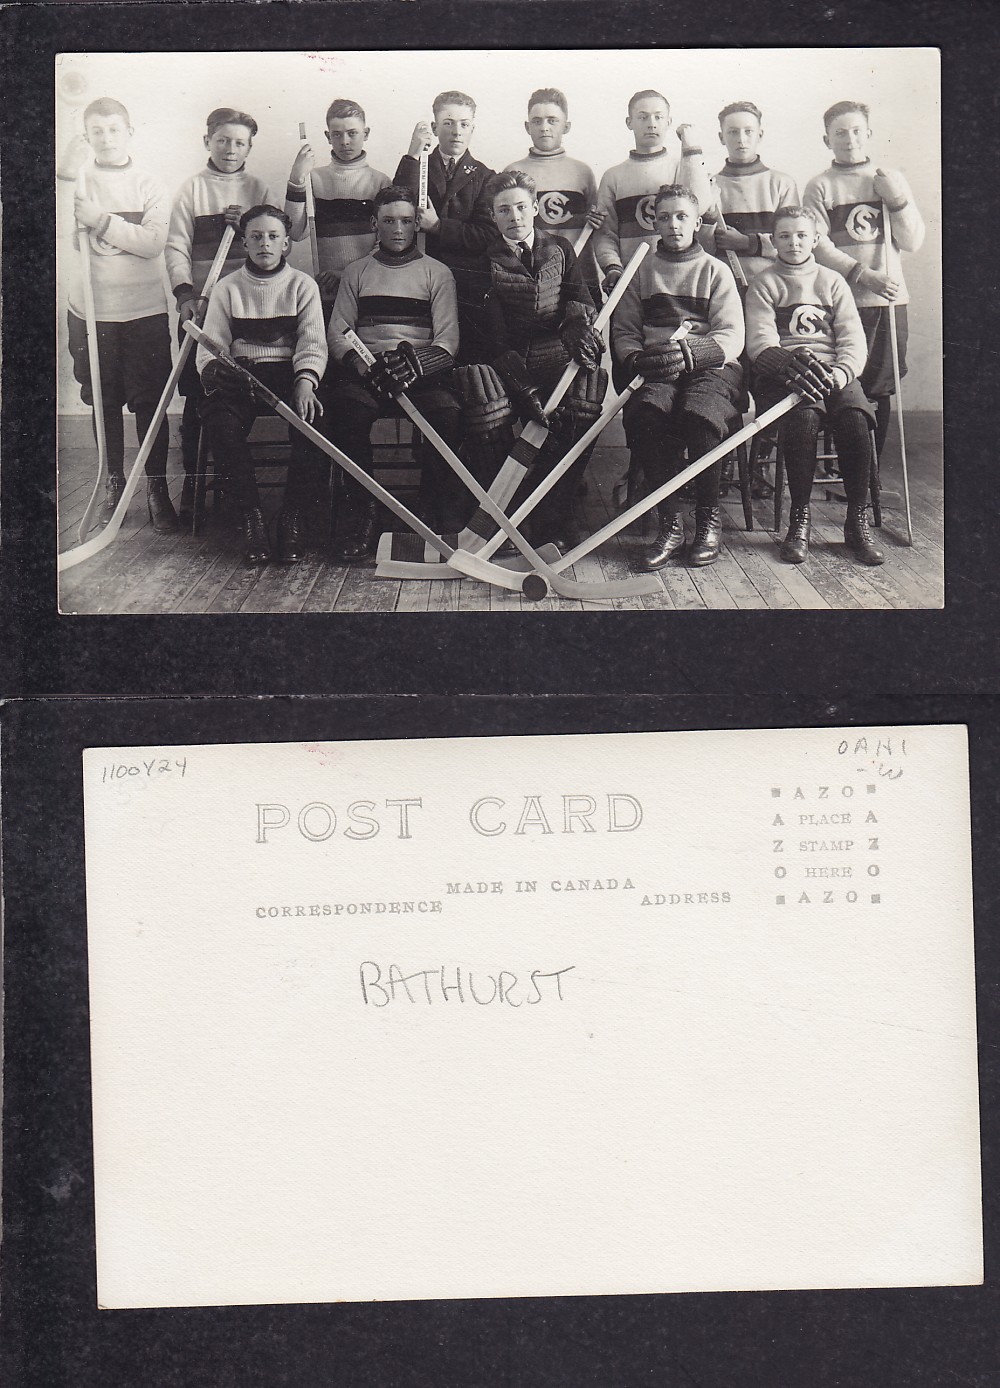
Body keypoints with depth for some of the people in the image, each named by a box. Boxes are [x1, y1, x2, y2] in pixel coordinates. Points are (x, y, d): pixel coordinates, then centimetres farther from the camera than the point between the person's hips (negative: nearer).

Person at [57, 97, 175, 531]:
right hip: (91, 312, 1)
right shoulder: (77, 182, 6)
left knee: (150, 402, -1)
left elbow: (153, 242, -10)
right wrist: (65, 177, -22)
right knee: (103, 402, 8)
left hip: (145, 312, -1)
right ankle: (113, 485, 20)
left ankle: (156, 487, 7)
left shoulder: (149, 186, 4)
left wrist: (101, 220, -17)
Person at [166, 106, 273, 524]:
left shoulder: (257, 188, 11)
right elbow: (176, 247, -2)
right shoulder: (193, 188, 5)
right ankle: (192, 481, 8)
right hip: (200, 305, -1)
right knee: (197, 399, 0)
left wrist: (247, 225, -11)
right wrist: (185, 292, -16)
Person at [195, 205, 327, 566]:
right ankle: (251, 515, -19)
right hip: (240, 375, 1)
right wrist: (213, 369, -18)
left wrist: (305, 381, -20)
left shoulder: (303, 285, 12)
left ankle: (293, 517, -18)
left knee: (310, 418, -33)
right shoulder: (227, 288, 14)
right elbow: (210, 345, 6)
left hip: (290, 373, 0)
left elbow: (313, 344, 0)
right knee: (219, 421, -32)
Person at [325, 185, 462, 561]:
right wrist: (361, 365, -12)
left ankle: (445, 516, -20)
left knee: (447, 415, -33)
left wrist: (416, 364, -17)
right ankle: (366, 514, -22)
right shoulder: (356, 273, 21)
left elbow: (448, 339, 5)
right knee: (346, 410, -33)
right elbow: (338, 332, 11)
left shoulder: (437, 273, 16)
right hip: (365, 370, 1)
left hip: (423, 371, -1)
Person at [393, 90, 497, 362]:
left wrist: (437, 225, -8)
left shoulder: (484, 177, 11)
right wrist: (413, 155, -11)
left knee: (471, 362, -4)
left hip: (470, 288, 0)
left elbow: (487, 237, -1)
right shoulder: (416, 168, 13)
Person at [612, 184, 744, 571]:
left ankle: (709, 519, -17)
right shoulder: (642, 270, 20)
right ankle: (669, 522, -25)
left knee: (700, 414, -36)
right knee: (643, 412, -34)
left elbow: (731, 339, 1)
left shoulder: (715, 270, 13)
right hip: (657, 372, 2)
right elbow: (623, 331, 16)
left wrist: (688, 352, -18)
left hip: (711, 367, -1)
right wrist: (636, 358, -8)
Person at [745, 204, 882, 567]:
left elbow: (853, 340, 9)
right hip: (782, 372, -2)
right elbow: (760, 340, -3)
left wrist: (840, 372, -14)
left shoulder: (832, 282, 19)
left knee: (855, 417, -30)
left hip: (832, 371, 2)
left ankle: (858, 520, -20)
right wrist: (791, 367, -23)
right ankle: (799, 520, -24)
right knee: (803, 417, -35)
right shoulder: (763, 283, 12)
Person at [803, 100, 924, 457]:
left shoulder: (891, 180, 14)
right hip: (843, 302, -3)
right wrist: (861, 274, -17)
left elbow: (912, 242, 9)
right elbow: (817, 246, -7)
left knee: (882, 390, 5)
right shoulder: (820, 187, 4)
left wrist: (897, 200, -5)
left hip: (890, 300, 3)